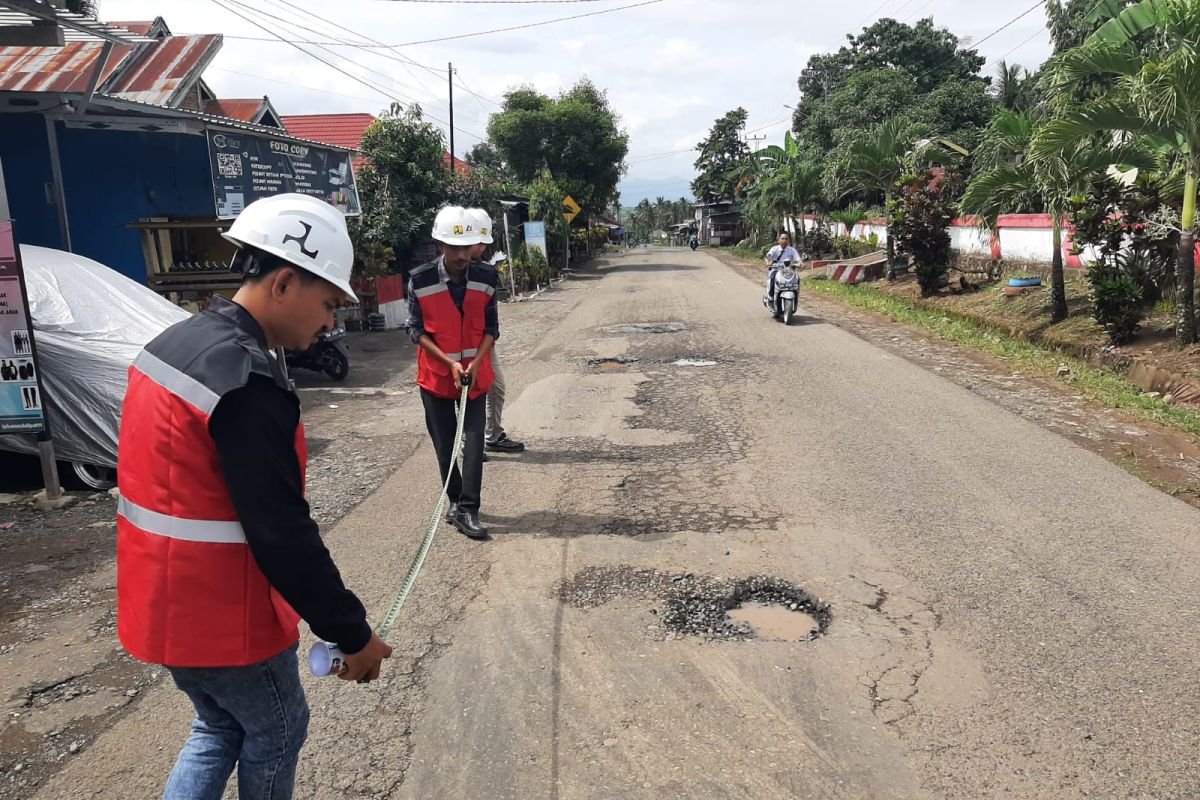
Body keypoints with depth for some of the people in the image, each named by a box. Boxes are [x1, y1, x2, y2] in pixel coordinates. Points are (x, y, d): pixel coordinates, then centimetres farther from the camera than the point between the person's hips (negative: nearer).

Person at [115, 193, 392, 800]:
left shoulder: (178, 341, 3)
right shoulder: (247, 384, -28)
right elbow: (283, 536, -27)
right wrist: (352, 634, -17)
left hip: (163, 599, 9)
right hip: (221, 613, -9)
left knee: (223, 726, 26)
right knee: (276, 731, 16)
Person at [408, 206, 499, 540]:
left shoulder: (486, 279, -7)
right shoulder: (420, 280, -13)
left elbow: (491, 327, -1)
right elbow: (416, 330, -8)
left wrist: (475, 362, -15)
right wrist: (449, 362, -17)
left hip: (476, 374, 1)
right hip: (436, 374, -1)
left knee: (474, 443, -4)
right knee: (444, 444, 9)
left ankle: (467, 510, 0)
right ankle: (456, 501, 26)